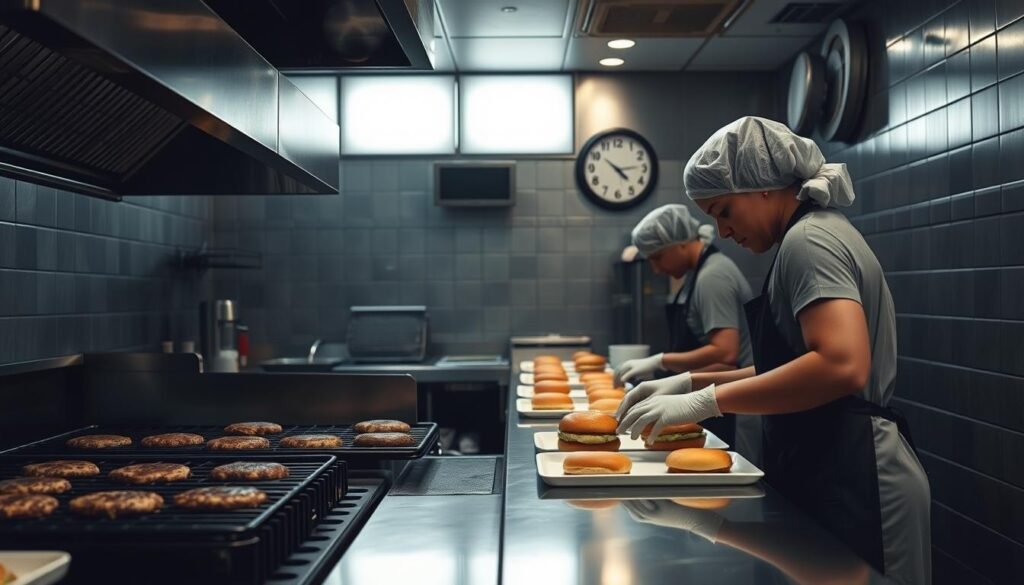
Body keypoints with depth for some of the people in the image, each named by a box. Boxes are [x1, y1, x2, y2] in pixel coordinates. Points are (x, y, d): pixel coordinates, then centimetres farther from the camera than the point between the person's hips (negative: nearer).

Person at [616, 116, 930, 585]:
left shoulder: (808, 240, -14)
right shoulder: (818, 234, 17)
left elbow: (842, 366, -28)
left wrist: (708, 401, -24)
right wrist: (692, 383, 7)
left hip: (851, 478, -10)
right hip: (837, 471, 10)